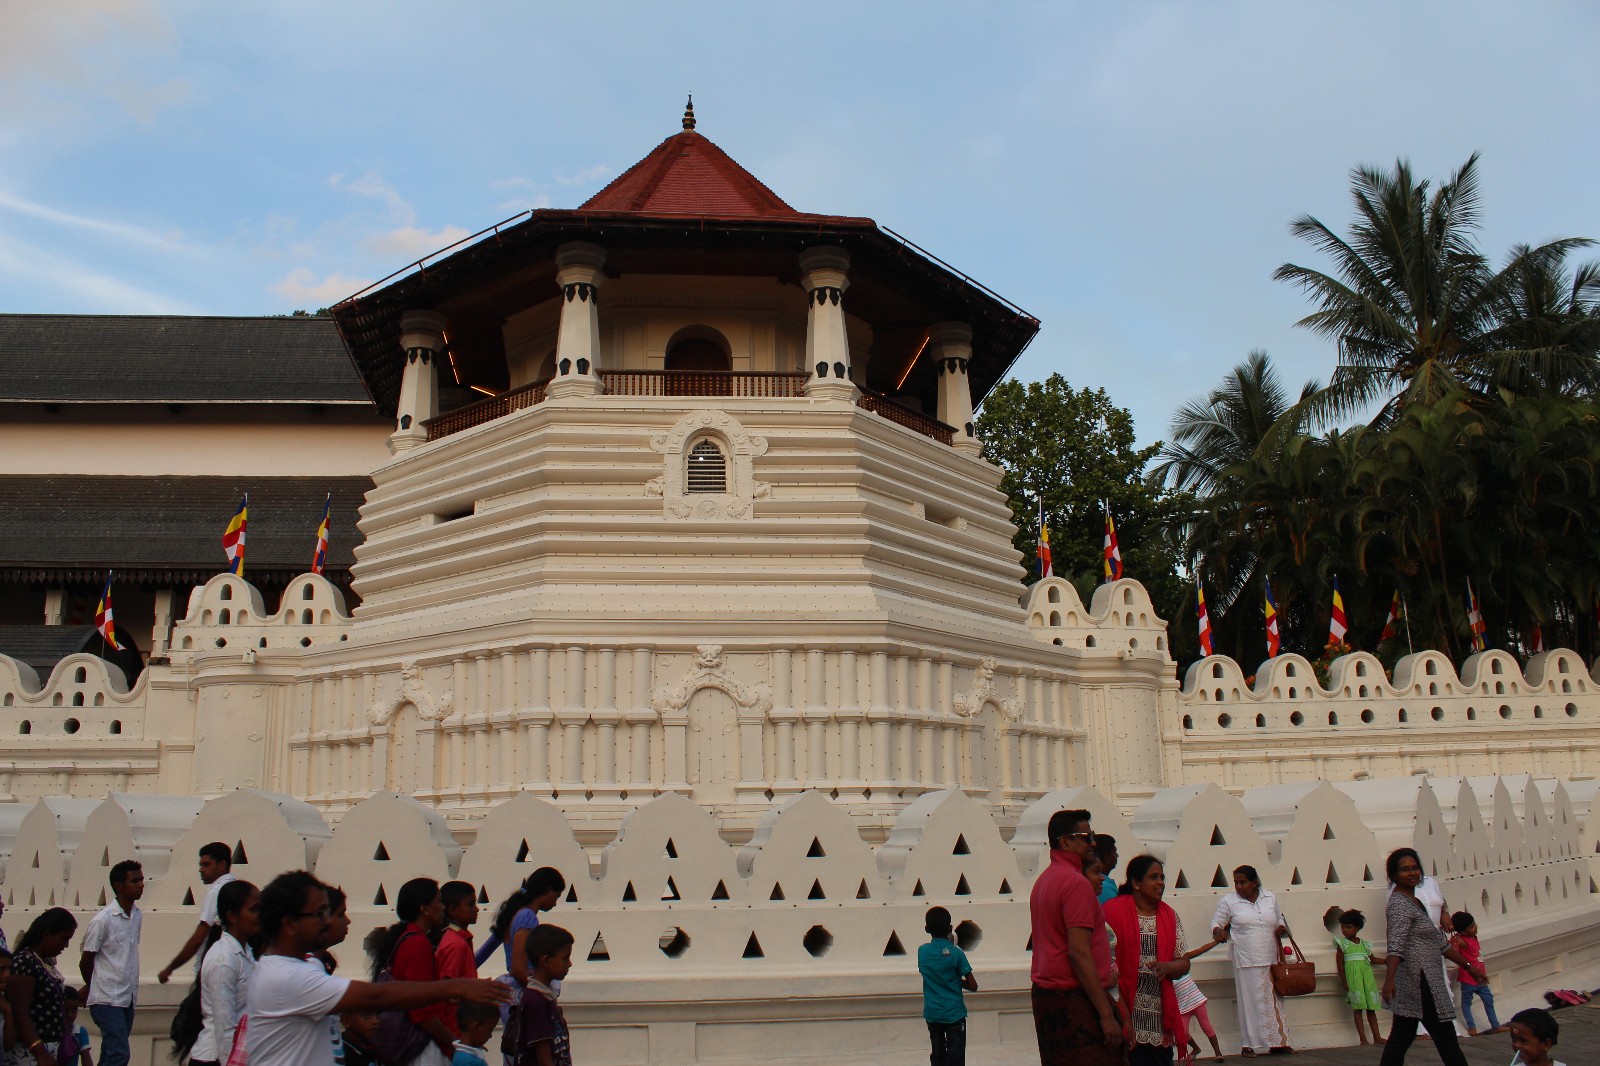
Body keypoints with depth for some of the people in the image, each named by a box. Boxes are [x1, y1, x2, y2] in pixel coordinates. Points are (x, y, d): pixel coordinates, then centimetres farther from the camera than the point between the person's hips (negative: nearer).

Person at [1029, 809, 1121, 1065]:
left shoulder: (1043, 880, 16)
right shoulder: (1076, 883, -14)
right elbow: (1079, 953, -21)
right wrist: (1106, 1014, -19)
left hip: (1044, 994, 10)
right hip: (1073, 999, -10)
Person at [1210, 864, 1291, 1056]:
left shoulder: (1270, 898, 9)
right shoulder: (1229, 901, 0)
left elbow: (1278, 920, 22)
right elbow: (1216, 921, 6)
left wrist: (1281, 928, 1)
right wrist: (1218, 932, -15)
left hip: (1271, 960, 3)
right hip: (1246, 961, -3)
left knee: (1274, 1000, 6)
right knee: (1249, 1001, -3)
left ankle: (1277, 1042, 14)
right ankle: (1248, 1045, 4)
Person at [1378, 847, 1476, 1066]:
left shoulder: (1414, 902, 19)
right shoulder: (1399, 903, -13)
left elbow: (1439, 942, 26)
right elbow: (1396, 945, -27)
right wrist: (1389, 979, -37)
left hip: (1411, 982, 10)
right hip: (1420, 981, -10)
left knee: (1401, 1037, 9)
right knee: (1446, 1039, -2)